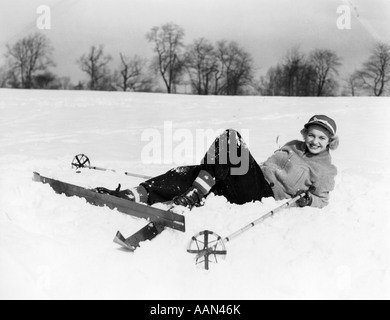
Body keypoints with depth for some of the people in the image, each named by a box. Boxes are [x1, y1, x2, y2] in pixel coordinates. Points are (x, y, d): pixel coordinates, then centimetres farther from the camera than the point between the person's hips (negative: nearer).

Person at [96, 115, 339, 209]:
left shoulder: (325, 170, 11)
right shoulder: (293, 147, 27)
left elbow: (323, 200, 8)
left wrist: (308, 200, -12)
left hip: (266, 196, -7)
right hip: (257, 180, 7)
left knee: (231, 139, -26)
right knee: (192, 173, -15)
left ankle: (193, 196, -28)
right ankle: (139, 194, -22)